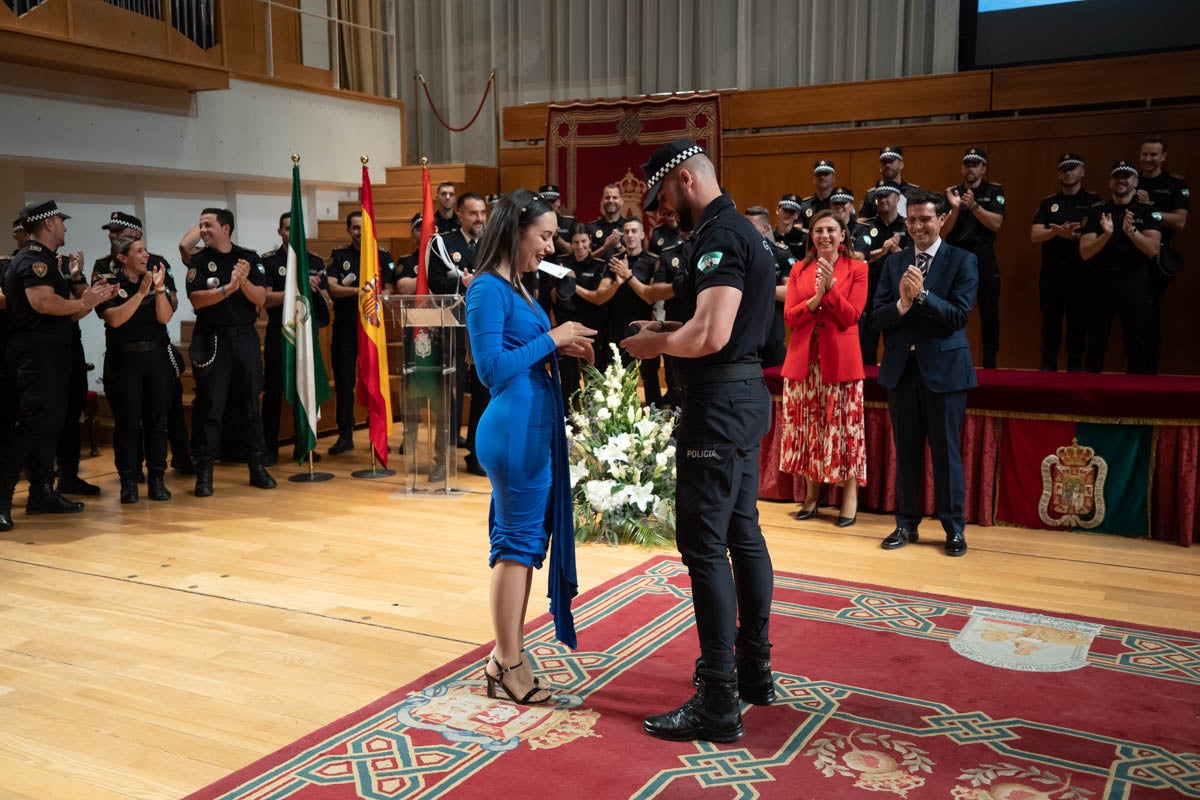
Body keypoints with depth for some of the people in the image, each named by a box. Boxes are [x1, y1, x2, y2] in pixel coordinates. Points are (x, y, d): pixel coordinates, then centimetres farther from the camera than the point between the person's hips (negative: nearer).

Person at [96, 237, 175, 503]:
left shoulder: (155, 279, 9)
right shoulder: (109, 284, -1)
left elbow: (165, 317, -3)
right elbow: (114, 319, -15)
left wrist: (159, 288, -15)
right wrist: (140, 293, -18)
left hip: (156, 356, 3)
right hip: (123, 359, -3)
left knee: (157, 420, 4)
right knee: (127, 422, -1)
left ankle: (156, 479, 10)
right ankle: (128, 481, 7)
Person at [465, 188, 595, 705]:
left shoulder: (514, 287, 15)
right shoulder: (488, 288, -14)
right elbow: (491, 368, -20)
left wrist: (562, 350, 5)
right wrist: (551, 339, -15)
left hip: (534, 427, 10)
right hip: (513, 429, -10)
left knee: (527, 540, 15)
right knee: (518, 543, -1)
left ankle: (506, 656, 26)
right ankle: (509, 665, 12)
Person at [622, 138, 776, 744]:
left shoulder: (718, 235, -17)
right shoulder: (742, 230, 16)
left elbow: (710, 335, -27)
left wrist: (655, 344, -10)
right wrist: (668, 329, 11)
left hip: (719, 402, -11)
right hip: (746, 393, 11)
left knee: (704, 546, -6)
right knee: (742, 534, 17)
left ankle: (718, 703, -1)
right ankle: (754, 670, 29)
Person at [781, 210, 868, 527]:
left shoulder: (857, 268, 1)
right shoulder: (799, 269, 10)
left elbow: (852, 316, -7)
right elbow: (789, 316, 1)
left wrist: (831, 288, -19)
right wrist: (816, 297, -14)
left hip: (841, 358, -3)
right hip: (803, 358, 3)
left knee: (844, 426, -1)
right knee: (808, 425, 8)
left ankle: (850, 497, 8)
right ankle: (812, 494, 19)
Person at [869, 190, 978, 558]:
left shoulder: (963, 261, -2)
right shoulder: (893, 262, 8)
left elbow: (959, 315, -13)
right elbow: (876, 317, 1)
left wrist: (922, 294, -23)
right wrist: (901, 304, -18)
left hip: (944, 366, -3)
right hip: (901, 367, 4)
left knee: (946, 451, 2)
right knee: (906, 451, 11)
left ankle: (954, 528, 14)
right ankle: (906, 523, 22)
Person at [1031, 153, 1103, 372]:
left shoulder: (1094, 202, 5)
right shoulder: (1048, 203, 12)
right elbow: (1035, 235, 1)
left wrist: (1074, 236, -18)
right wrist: (1058, 232, -16)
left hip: (1080, 272, -2)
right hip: (1051, 271, 2)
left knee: (1078, 322, 0)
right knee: (1050, 321, 5)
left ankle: (1075, 367, 8)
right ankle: (1048, 367, 11)